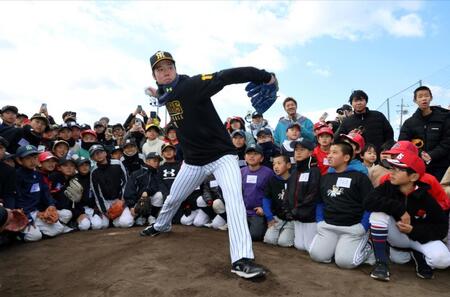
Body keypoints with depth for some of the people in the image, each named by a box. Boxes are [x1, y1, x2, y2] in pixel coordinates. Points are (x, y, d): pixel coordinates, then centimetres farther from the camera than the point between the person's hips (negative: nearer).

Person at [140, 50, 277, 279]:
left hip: (221, 155, -6)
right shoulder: (166, 94, 1)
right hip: (193, 160, 7)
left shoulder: (192, 85, -20)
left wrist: (265, 76, -35)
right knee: (173, 199, 22)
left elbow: (225, 77, -29)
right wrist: (158, 96, 13)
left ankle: (241, 260, -27)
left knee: (233, 199, -27)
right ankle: (161, 225, 52)